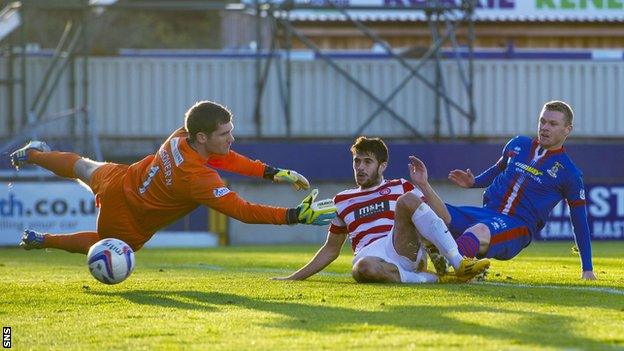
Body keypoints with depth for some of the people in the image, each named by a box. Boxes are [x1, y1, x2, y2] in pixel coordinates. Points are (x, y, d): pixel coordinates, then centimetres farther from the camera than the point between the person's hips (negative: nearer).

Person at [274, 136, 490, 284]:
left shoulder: (401, 188, 21)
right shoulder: (343, 201, 28)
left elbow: (444, 219, 12)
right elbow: (331, 249, 33)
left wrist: (423, 185, 2)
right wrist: (294, 278, 27)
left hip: (404, 250, 0)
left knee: (407, 200, -28)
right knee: (363, 269, -41)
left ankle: (459, 264, -34)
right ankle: (427, 279, -27)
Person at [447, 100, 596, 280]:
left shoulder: (569, 174, 5)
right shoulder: (518, 144, 18)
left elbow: (580, 222, 9)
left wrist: (587, 269, 8)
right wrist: (474, 182, 16)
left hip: (519, 226, -5)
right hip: (487, 213, 5)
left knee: (478, 232, -42)